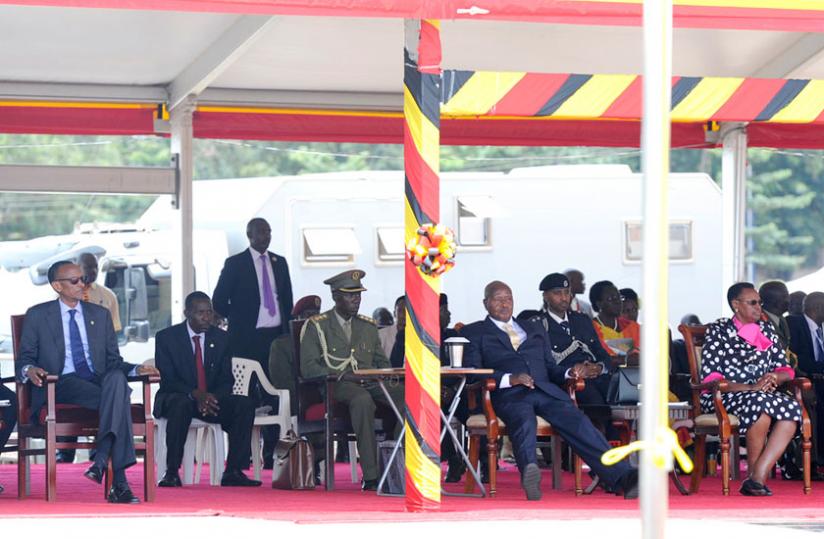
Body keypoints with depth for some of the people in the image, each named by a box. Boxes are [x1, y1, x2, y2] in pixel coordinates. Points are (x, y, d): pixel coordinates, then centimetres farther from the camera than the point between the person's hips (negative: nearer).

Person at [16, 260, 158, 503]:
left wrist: (137, 369, -1)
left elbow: (114, 361, 20)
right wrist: (29, 370, -17)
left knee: (117, 378, -37)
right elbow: (24, 359, 9)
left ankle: (102, 458, -47)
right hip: (61, 386, -3)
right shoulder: (37, 316, 13)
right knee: (118, 403, -34)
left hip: (98, 381, 3)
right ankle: (119, 481, -42)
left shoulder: (100, 315, 23)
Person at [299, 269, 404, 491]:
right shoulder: (316, 326, 7)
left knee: (405, 394, -28)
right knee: (362, 399, -41)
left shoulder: (368, 327, 24)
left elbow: (382, 363, 24)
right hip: (334, 387, -5)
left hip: (370, 383, 5)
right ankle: (370, 475, -43)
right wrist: (342, 376, -17)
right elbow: (309, 367, -2)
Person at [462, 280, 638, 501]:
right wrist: (508, 379, -13)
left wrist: (569, 373, 4)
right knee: (524, 420, -40)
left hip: (546, 391, 4)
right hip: (509, 395, -4)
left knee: (577, 422, -25)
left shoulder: (535, 329, 33)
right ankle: (529, 473, -67)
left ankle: (623, 478, -40)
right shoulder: (474, 333, 18)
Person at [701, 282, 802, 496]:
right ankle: (754, 475, -23)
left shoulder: (766, 330, 18)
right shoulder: (719, 331, 2)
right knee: (760, 403, -39)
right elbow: (710, 377, -9)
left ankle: (757, 477, -33)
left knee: (792, 407, -30)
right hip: (723, 398, -5)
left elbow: (784, 370, 16)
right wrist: (750, 388, -20)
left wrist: (774, 378, -10)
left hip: (763, 394, 5)